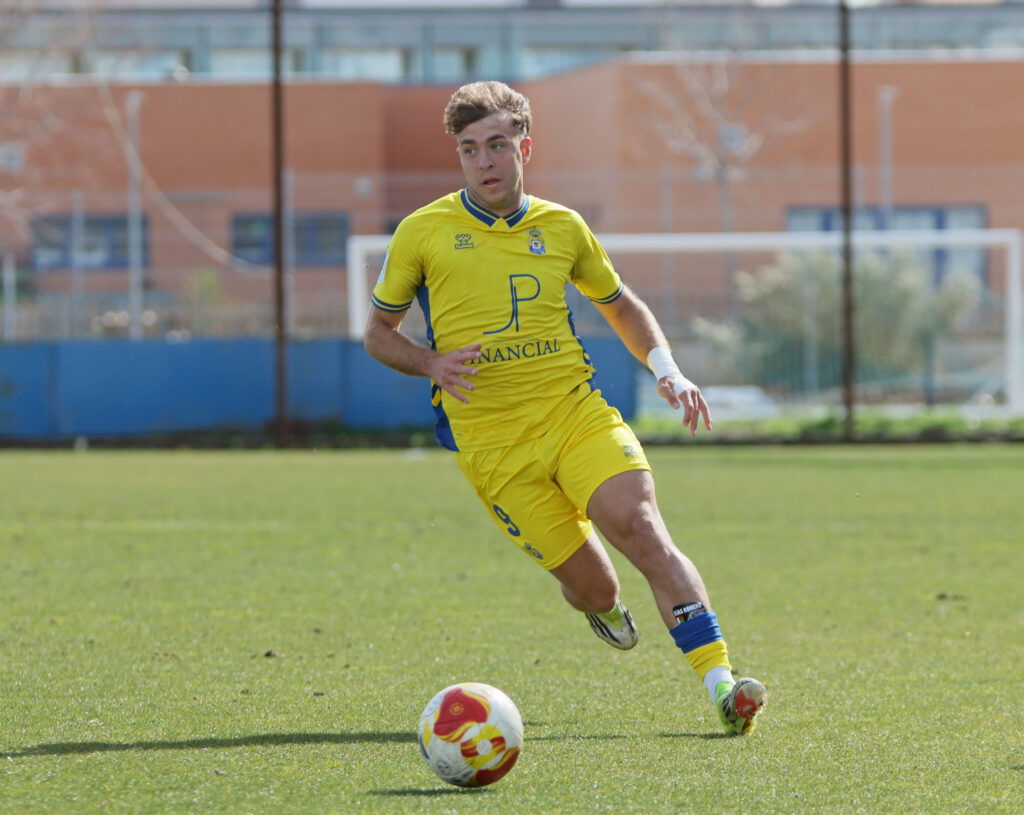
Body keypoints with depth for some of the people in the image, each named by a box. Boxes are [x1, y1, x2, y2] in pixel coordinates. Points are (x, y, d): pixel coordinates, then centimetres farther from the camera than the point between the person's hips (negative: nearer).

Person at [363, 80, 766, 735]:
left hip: (578, 411, 2)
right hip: (492, 440, -2)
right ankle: (597, 604, 34)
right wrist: (432, 364, -10)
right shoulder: (423, 233, 2)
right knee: (596, 590, -6)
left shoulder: (562, 228, 9)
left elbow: (622, 306, 24)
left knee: (641, 527, -24)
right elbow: (380, 332, 11)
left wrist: (667, 370, 6)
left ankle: (721, 684, -29)